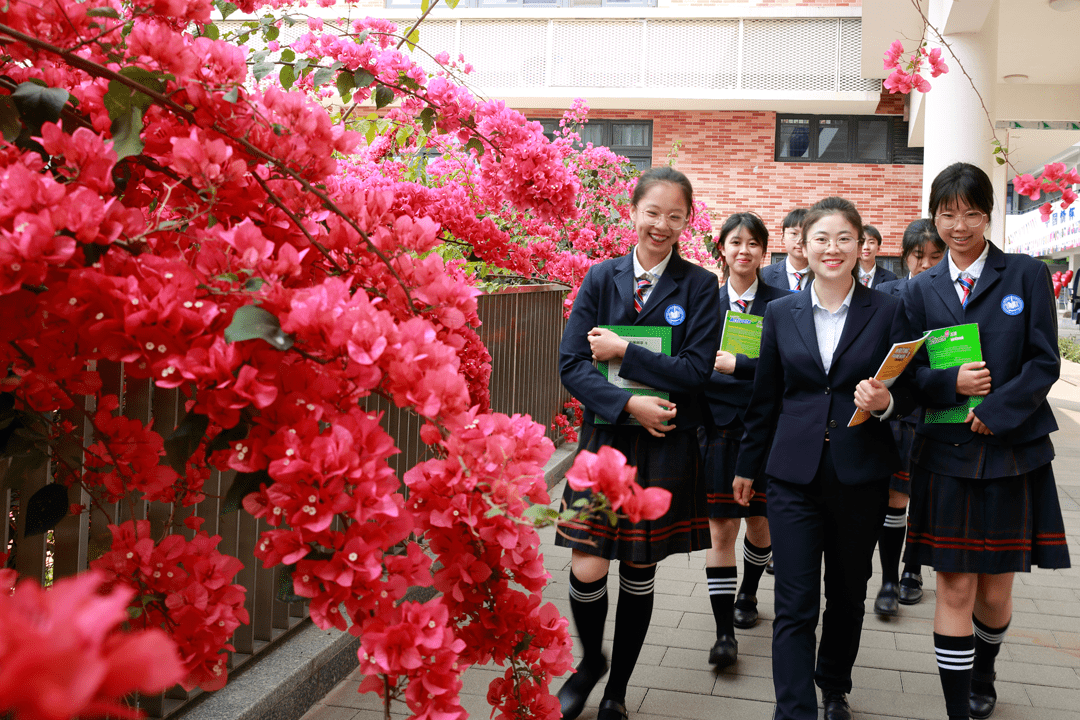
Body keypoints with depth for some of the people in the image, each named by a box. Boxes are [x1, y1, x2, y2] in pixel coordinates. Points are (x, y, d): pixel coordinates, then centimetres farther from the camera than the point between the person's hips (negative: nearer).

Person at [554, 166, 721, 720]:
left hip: (666, 446, -1)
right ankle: (590, 661, 29)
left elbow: (696, 370, -11)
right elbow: (571, 364, -4)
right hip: (604, 438, 1)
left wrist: (622, 353, -13)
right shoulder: (601, 278, 2)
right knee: (587, 571, -3)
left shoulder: (699, 286, -2)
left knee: (638, 574, 10)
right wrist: (628, 404, -16)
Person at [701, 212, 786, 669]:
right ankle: (724, 632, 5)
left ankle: (747, 596, 41)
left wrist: (731, 364, -23)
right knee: (721, 528, -1)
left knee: (760, 522, 14)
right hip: (719, 426, 0)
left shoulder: (781, 304, -1)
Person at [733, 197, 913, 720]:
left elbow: (908, 391, 4)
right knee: (794, 607, -3)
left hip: (861, 475, 1)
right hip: (793, 475, 0)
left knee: (848, 594, 16)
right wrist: (748, 466, 15)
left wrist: (885, 401, -19)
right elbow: (765, 398, 10)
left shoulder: (886, 312, 1)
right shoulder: (781, 313, 4)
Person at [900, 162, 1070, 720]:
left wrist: (994, 412, -15)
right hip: (947, 457, 0)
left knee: (995, 590, 11)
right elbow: (909, 375, 4)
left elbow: (1044, 364, -4)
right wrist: (951, 383, -15)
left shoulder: (1027, 275, 2)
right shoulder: (920, 291, 6)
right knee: (955, 590, 1)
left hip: (1013, 451, 0)